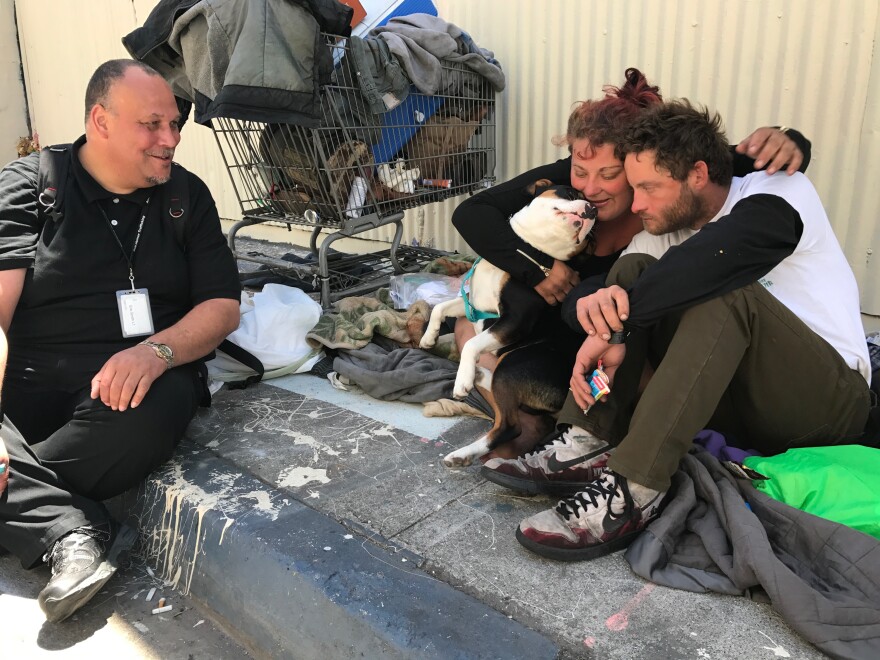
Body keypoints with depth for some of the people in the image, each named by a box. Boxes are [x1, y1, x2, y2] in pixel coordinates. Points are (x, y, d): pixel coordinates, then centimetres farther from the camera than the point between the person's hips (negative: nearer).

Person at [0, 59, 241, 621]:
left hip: (135, 381, 1)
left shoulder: (187, 195, 9)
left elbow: (223, 307, 2)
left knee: (160, 407, -35)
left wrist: (157, 351, -20)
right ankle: (74, 534, -27)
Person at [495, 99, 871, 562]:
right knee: (633, 270, -7)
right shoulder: (664, 232, 5)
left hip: (830, 398, -5)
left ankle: (632, 492, -39)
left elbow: (712, 259, -34)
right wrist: (605, 317, -30)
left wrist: (616, 319, -35)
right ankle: (591, 442, -23)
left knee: (724, 288, -32)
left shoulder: (778, 195, -12)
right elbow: (584, 293, -9)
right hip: (740, 403, 5)